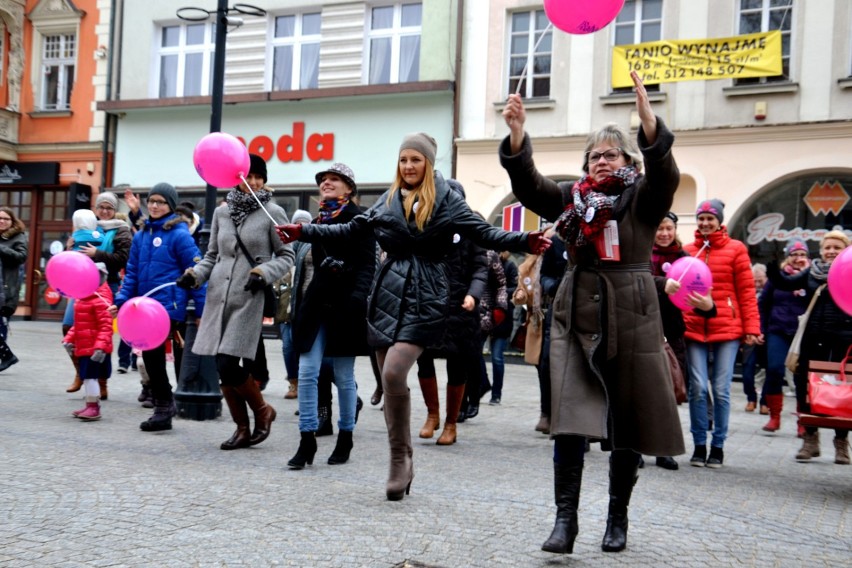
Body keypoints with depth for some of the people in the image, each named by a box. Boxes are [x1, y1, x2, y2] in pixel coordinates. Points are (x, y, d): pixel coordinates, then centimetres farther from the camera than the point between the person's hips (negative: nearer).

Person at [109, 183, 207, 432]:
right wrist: (121, 301, 5)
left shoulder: (179, 234, -7)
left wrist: (202, 311, -11)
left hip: (169, 306, -7)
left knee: (152, 352, -8)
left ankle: (164, 407, 5)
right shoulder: (141, 235, 13)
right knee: (151, 355, 10)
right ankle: (164, 405, 22)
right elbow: (132, 273, 16)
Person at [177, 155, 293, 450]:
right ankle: (242, 428, 20)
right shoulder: (221, 212, 10)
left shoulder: (273, 213, -1)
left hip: (249, 300, -5)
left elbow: (286, 256, 2)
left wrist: (264, 273, -14)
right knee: (223, 369, 5)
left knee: (229, 366, -12)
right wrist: (194, 274, 2)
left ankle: (262, 411, 14)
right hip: (219, 295, 5)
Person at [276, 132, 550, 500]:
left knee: (394, 373, -21)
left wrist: (525, 241, -18)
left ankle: (400, 459, -3)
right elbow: (351, 230, 19)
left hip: (424, 300, -5)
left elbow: (484, 234, -3)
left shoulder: (446, 201, 1)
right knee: (391, 382, 6)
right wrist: (304, 232, 15)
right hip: (387, 295, 5)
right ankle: (402, 463, 19)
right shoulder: (387, 201, 13)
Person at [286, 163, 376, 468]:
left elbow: (367, 265, -10)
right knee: (307, 372, -3)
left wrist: (357, 299, -22)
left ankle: (345, 439, 18)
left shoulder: (358, 220, -3)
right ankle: (307, 441, 1)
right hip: (316, 306, 5)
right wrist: (300, 305, 15)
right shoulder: (317, 221, 16)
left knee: (344, 377, 4)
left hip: (343, 307, -5)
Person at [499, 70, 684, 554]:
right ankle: (566, 518, -4)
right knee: (570, 421, -8)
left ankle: (618, 518, 21)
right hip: (576, 318, 2)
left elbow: (666, 173, -19)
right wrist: (517, 133, -20)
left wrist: (648, 119, -34)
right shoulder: (571, 197, 10)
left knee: (627, 424, 6)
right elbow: (528, 184, -4)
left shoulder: (643, 198, 2)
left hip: (630, 319, -1)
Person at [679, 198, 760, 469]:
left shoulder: (735, 249, 4)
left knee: (721, 390, 2)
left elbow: (747, 291, 3)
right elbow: (679, 286, 14)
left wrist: (751, 328, -2)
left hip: (727, 329, -1)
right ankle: (699, 445, 11)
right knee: (698, 388, -2)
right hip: (694, 329, 1)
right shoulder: (688, 251, 9)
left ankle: (718, 446, 14)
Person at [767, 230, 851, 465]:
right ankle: (810, 438, 21)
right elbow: (785, 283, 5)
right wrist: (772, 268, -11)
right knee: (807, 386, 6)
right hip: (813, 339, 3)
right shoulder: (812, 271, 9)